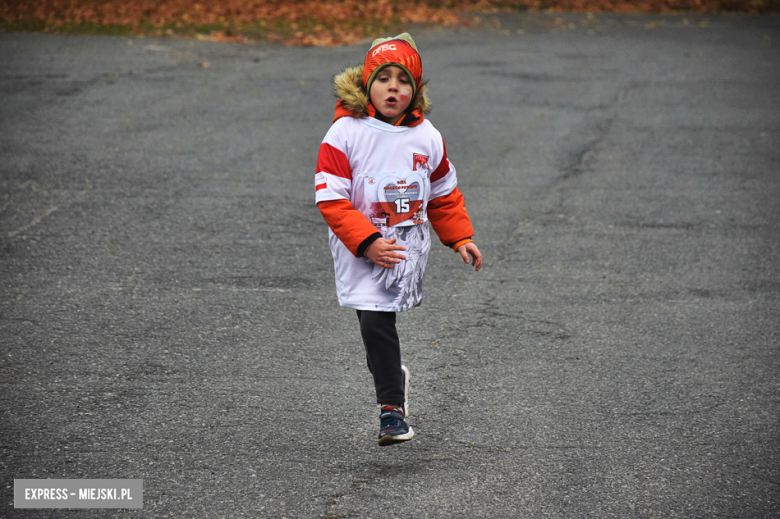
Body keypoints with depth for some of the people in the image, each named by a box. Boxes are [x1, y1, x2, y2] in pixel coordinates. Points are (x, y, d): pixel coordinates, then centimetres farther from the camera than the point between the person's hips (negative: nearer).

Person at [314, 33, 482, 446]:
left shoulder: (426, 137, 3)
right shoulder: (345, 134, -10)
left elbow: (443, 194, 18)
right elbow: (330, 198, -12)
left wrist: (460, 238, 13)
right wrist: (367, 242, -20)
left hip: (408, 247, 2)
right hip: (360, 252, -2)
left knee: (379, 322, -5)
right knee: (375, 323, -10)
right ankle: (392, 404, 4)